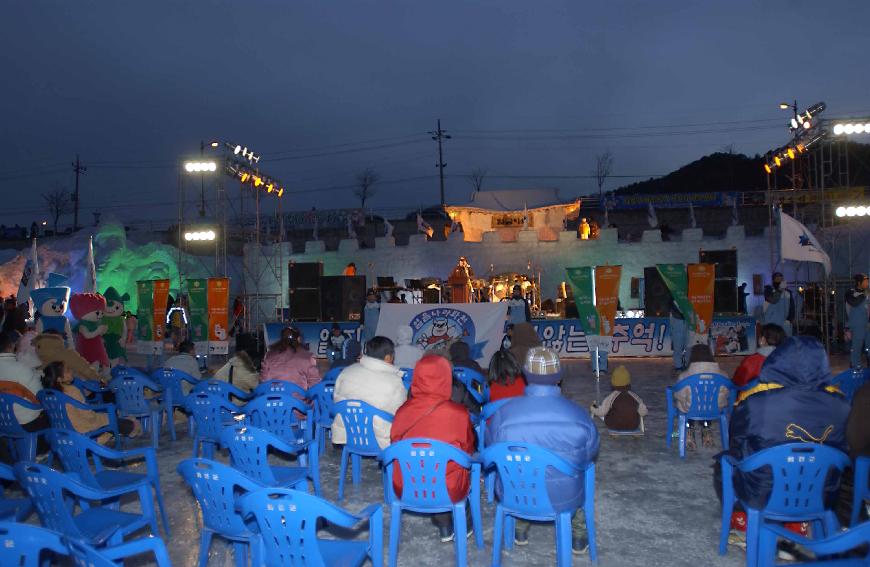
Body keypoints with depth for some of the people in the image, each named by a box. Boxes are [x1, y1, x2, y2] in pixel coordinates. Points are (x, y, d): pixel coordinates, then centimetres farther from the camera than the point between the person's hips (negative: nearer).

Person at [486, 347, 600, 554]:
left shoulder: (503, 413, -18)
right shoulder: (579, 415, -18)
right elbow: (591, 454, 1)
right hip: (565, 498, 0)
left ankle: (520, 531, 44)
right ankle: (578, 537, 42)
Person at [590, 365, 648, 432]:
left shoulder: (610, 398, -18)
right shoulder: (635, 397, -10)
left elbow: (600, 412, -15)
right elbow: (643, 412, -4)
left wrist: (592, 408, 6)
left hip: (614, 427, -2)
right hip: (633, 427, 3)